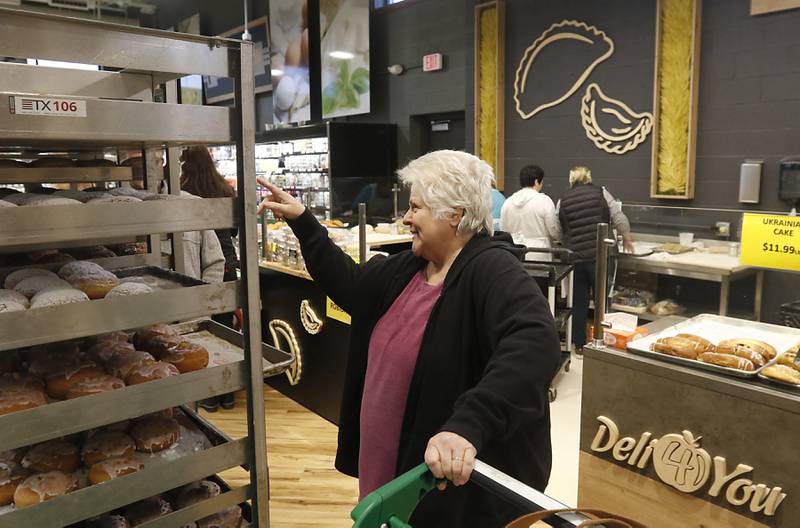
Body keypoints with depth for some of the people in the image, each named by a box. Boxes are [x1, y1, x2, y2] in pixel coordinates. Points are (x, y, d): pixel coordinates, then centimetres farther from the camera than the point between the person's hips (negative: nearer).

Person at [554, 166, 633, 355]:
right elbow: (620, 219, -2)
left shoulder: (563, 201, 6)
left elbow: (559, 234, 11)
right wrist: (627, 239, 15)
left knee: (579, 302, 10)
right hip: (600, 256, -2)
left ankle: (579, 345, 17)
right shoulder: (601, 193, 1)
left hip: (576, 258, 2)